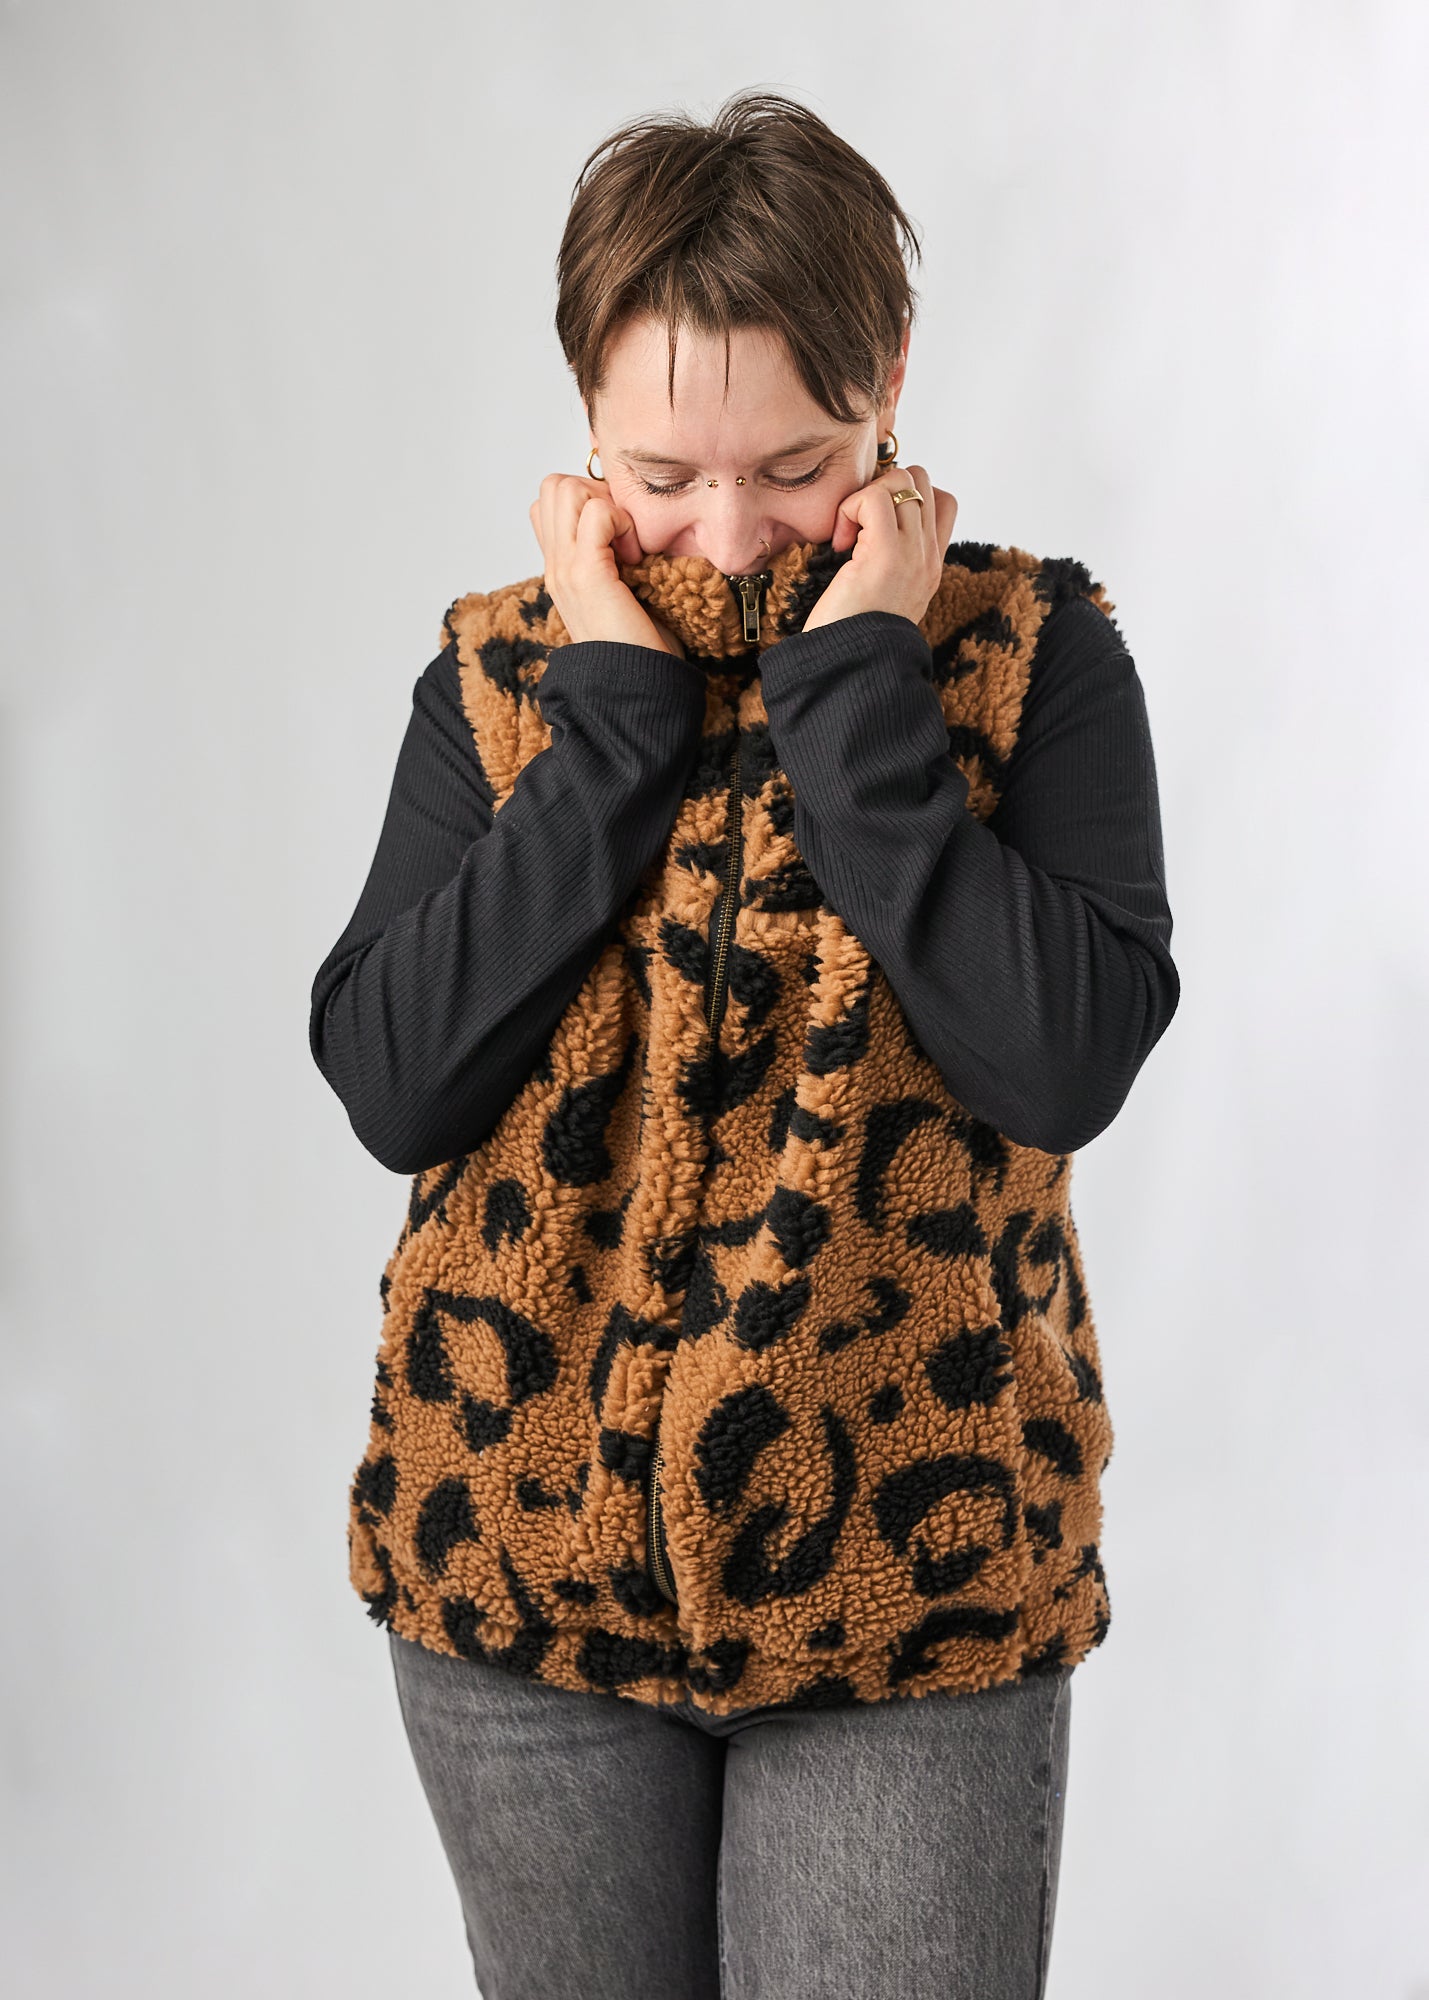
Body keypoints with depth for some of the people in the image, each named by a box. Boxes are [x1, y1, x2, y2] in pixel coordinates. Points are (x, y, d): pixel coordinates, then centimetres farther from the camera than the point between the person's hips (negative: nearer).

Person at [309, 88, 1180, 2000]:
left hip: (912, 1560, -2)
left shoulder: (1033, 652, -5)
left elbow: (1065, 1064, -20)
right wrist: (615, 713, -14)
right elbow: (389, 1085, -11)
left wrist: (851, 684, -18)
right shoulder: (504, 669, 1)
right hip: (524, 1543, 3)